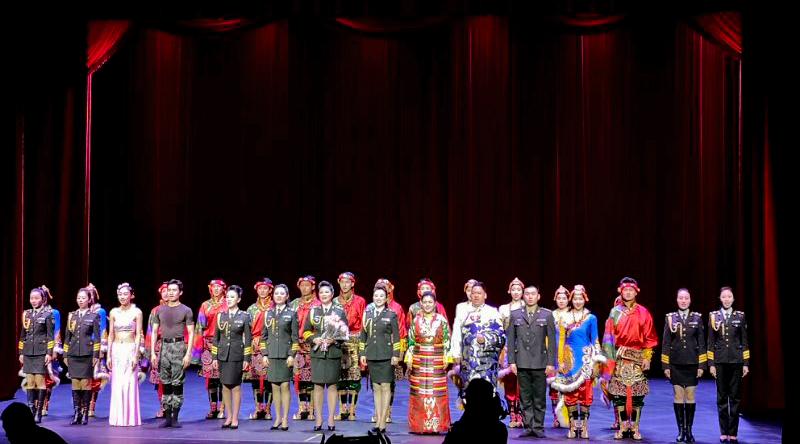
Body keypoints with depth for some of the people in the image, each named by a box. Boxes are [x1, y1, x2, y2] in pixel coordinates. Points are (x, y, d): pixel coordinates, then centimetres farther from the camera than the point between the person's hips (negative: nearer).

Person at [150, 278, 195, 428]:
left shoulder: (186, 311, 2)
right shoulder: (160, 310, 12)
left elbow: (191, 333, -2)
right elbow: (154, 332, 14)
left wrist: (188, 354, -10)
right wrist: (153, 352, 6)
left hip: (179, 346, -4)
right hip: (164, 346, 4)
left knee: (177, 383, -3)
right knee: (165, 383, 4)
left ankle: (175, 417, 1)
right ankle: (167, 417, 9)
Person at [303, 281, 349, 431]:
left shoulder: (340, 311, 6)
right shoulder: (313, 311, 10)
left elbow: (345, 333, 5)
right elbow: (306, 332, 10)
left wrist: (335, 340, -13)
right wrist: (314, 339, -9)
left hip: (334, 353, -1)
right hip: (317, 353, 1)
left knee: (332, 385, 2)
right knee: (318, 386, 1)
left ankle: (331, 419, 8)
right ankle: (318, 419, 6)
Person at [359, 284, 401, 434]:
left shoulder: (391, 315, 2)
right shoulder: (367, 314, 11)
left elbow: (396, 337, -2)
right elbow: (363, 335, 12)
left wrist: (396, 355, -8)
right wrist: (362, 354, 6)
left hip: (386, 356, -4)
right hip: (372, 356, 4)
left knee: (385, 387, -3)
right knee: (376, 388, 6)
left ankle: (383, 421, -2)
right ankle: (378, 420, 10)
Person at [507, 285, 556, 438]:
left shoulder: (547, 315, 7)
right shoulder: (515, 315, 11)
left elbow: (551, 340, 4)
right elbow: (511, 339, 9)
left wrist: (550, 363, -3)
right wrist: (512, 361, 1)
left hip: (540, 363, -1)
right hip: (522, 363, 1)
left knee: (539, 398, 0)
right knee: (525, 398, 3)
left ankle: (538, 428, 6)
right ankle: (528, 427, 7)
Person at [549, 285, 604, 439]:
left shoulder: (591, 318, 4)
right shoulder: (565, 318, 8)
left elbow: (595, 341, 4)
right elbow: (560, 341, 8)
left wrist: (596, 361, -1)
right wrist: (560, 362, 3)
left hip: (585, 359, -1)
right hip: (570, 359, 1)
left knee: (585, 393, -2)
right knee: (570, 393, 0)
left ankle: (584, 426, 4)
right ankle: (573, 426, 6)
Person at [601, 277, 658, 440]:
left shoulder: (643, 313, 6)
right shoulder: (615, 312, 6)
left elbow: (650, 337, 6)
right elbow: (608, 337, 4)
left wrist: (647, 357, -1)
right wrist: (609, 359, -2)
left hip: (638, 358, 0)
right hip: (619, 358, 0)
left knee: (637, 394, -1)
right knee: (618, 394, -2)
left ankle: (635, 427, 7)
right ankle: (622, 427, 6)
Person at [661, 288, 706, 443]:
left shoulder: (697, 318, 2)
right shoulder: (670, 318, 2)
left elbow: (701, 343, 2)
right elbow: (665, 343, 2)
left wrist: (701, 365, -2)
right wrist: (665, 365, -2)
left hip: (692, 364, 0)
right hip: (675, 364, 0)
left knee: (690, 396, 3)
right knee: (678, 396, 1)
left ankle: (689, 430, 9)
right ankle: (681, 430, 8)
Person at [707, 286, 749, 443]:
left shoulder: (740, 316, 4)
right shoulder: (713, 316, 3)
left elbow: (744, 341, 4)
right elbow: (711, 342, 4)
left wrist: (746, 363, 0)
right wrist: (711, 364, -1)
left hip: (736, 361, 0)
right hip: (720, 361, 0)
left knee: (734, 398, 2)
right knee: (722, 398, 3)